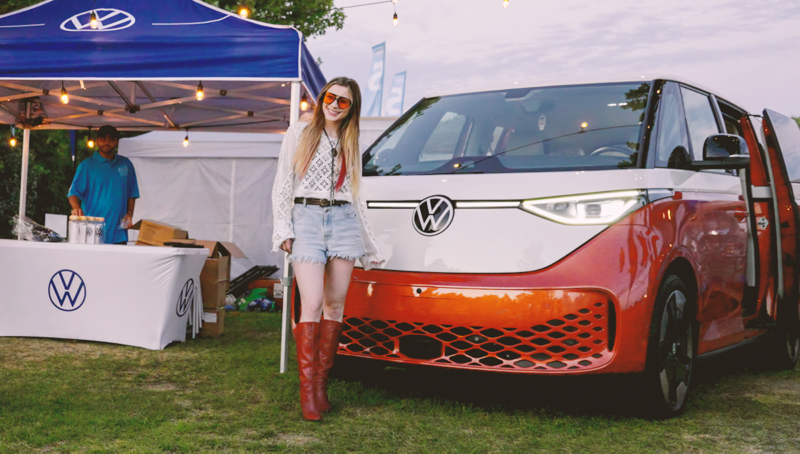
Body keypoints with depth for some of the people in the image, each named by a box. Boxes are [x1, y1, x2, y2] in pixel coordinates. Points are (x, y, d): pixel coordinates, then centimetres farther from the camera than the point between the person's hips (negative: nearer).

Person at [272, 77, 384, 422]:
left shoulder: (350, 145, 17)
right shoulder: (299, 134, 8)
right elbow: (282, 185, 5)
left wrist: (369, 246, 20)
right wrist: (283, 229, -6)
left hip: (344, 221, 4)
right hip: (307, 218, -3)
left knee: (335, 304, 0)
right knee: (313, 304, -14)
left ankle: (321, 383, 7)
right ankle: (307, 390, -11)